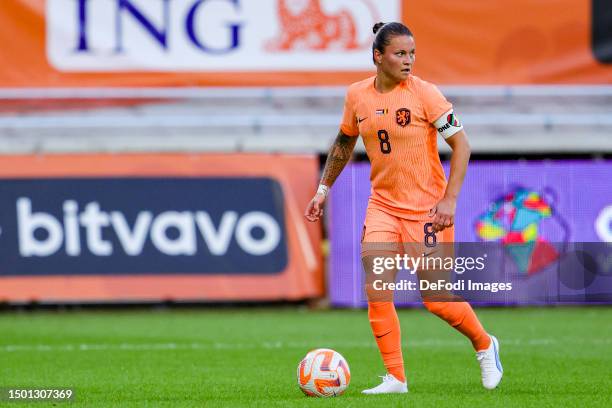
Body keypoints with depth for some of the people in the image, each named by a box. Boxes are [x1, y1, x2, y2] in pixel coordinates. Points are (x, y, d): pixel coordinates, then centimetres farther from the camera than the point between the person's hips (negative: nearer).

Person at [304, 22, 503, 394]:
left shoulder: (424, 93, -12)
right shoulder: (357, 96, 2)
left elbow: (461, 143, -10)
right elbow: (344, 143, 20)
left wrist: (450, 199, -18)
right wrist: (324, 189, 18)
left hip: (427, 208, -4)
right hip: (382, 205, 4)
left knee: (435, 297, -3)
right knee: (375, 288, -12)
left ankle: (485, 345, 27)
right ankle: (396, 379, -3)